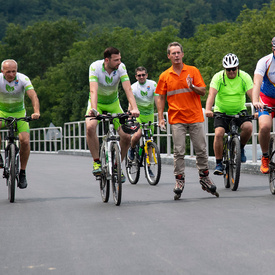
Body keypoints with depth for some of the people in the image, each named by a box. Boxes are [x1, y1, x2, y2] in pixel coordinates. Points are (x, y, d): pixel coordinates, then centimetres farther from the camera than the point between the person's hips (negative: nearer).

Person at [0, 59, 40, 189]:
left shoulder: (23, 79, -20)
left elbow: (33, 95, -31)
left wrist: (36, 112, -49)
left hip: (19, 113, 0)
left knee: (25, 140, -19)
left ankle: (22, 173, -1)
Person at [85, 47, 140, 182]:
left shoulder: (121, 67, -20)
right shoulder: (95, 67, -26)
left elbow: (128, 90, -29)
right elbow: (93, 91, -37)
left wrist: (134, 108, -45)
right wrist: (94, 109, -54)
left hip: (113, 103, 2)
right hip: (97, 103, -2)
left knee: (126, 136, -11)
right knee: (90, 127, -32)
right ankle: (96, 162, -16)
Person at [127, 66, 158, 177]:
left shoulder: (153, 84, -9)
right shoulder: (133, 87, -13)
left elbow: (157, 101, -13)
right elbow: (131, 104, -22)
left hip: (149, 115, 2)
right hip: (138, 114, -2)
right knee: (137, 135, -27)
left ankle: (148, 167, 11)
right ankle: (132, 149, 7)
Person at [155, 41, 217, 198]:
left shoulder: (193, 71, 4)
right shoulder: (165, 76, 6)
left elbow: (203, 91, 2)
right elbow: (161, 98, 11)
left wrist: (192, 87, -18)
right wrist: (161, 118, 2)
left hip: (195, 117, 0)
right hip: (177, 119, 0)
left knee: (201, 149, 3)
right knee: (179, 151, -3)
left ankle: (204, 178, 15)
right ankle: (180, 180, 4)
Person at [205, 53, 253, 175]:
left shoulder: (245, 77, -11)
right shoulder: (218, 77, -13)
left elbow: (252, 94, -20)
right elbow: (212, 94, -25)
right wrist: (208, 110, -43)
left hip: (239, 110, 1)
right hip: (221, 111, -1)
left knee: (248, 127, -27)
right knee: (219, 133, -22)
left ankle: (241, 147, 3)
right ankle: (219, 164, -8)